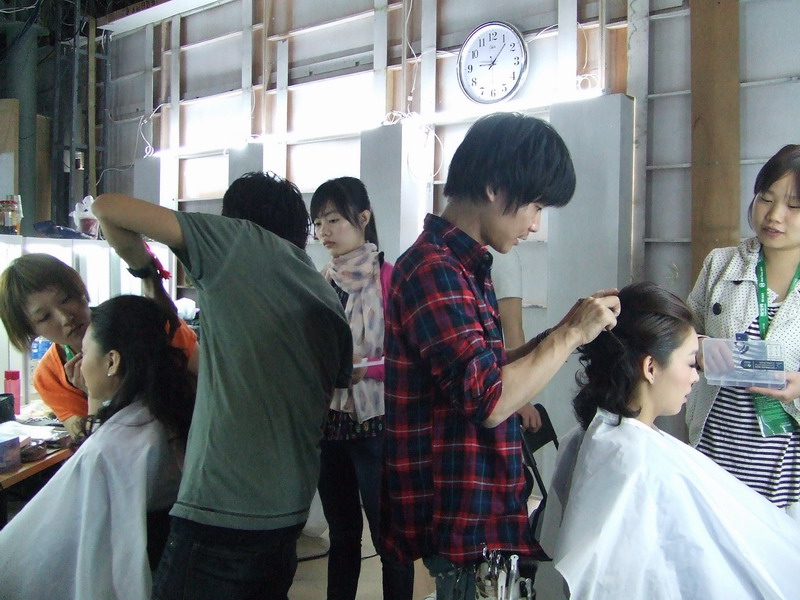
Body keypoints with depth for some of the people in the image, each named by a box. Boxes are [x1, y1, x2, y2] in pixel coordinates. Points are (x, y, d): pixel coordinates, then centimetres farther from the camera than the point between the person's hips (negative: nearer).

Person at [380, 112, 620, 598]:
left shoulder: (463, 266, 11)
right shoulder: (434, 269, -21)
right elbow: (489, 401, -27)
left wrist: (557, 337, 3)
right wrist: (571, 333, -17)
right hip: (463, 521, -10)